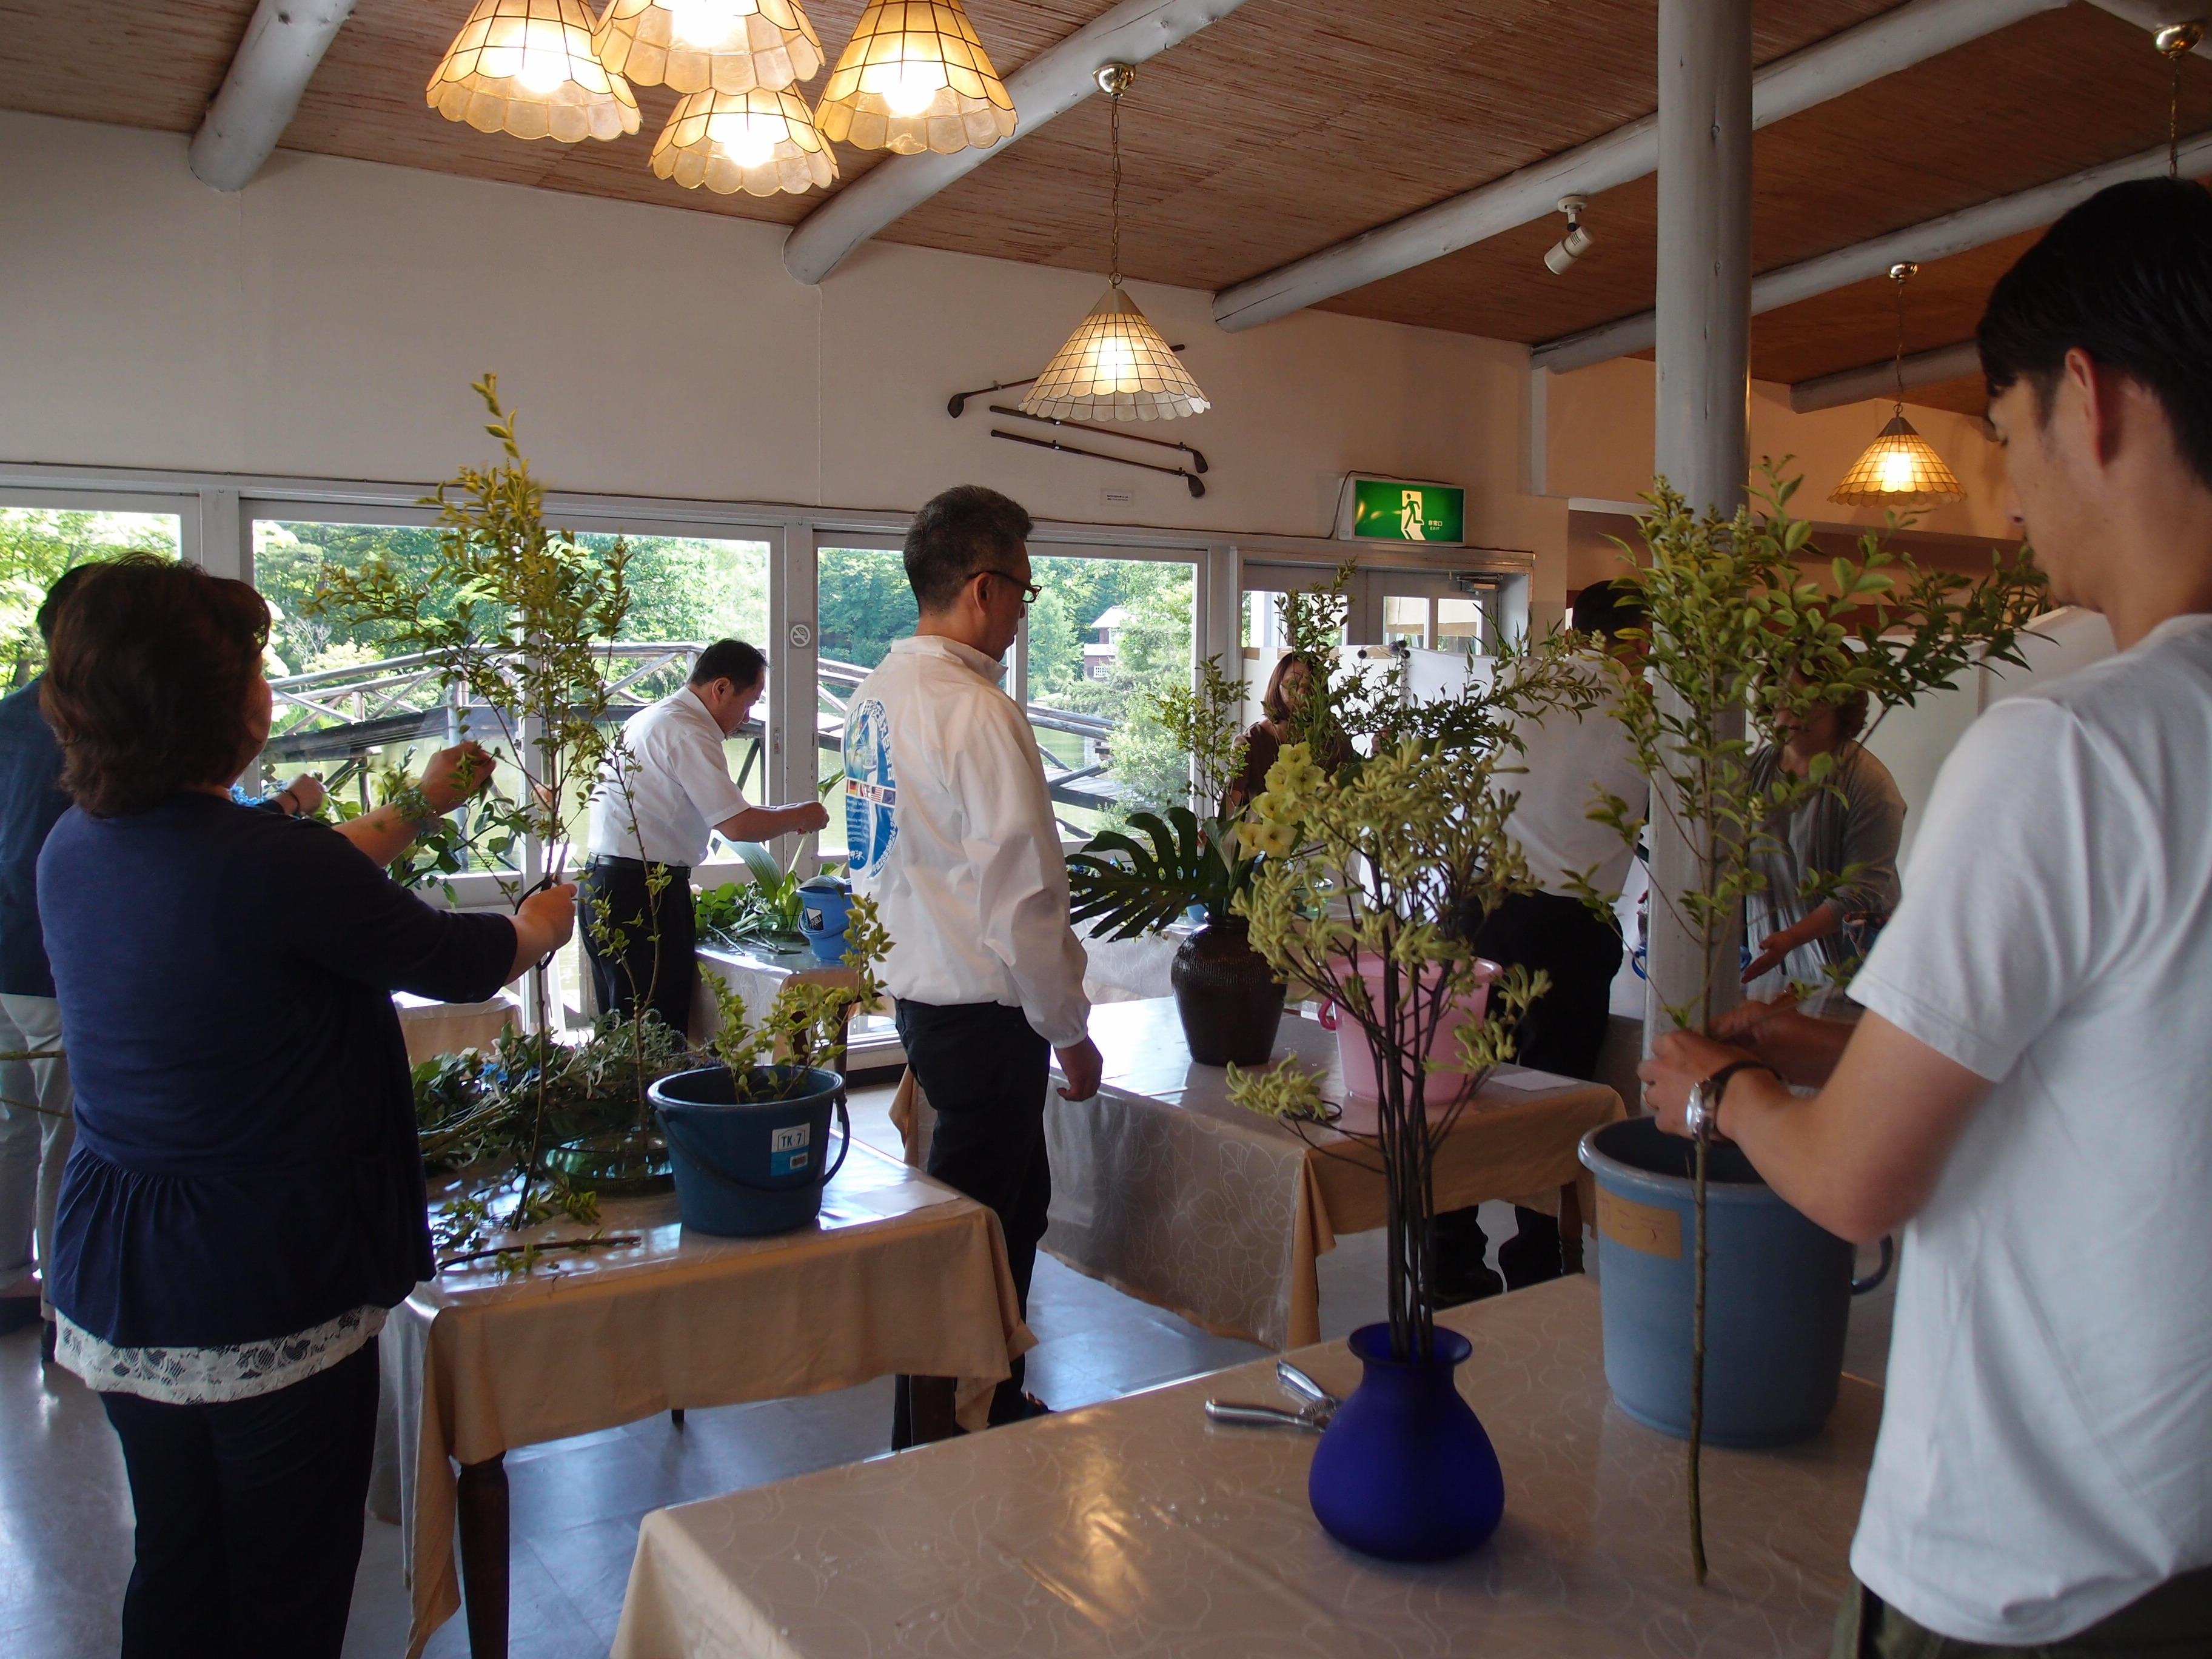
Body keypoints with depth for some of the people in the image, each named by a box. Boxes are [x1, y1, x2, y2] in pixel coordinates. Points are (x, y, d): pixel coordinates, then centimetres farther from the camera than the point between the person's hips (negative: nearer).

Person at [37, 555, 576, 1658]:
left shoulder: (73, 852, 0)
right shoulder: (271, 864, -24)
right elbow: (457, 963, -9)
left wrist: (418, 805, 26)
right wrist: (546, 921, 13)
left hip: (114, 1284, 7)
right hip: (266, 1291, -7)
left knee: (174, 1568, 22)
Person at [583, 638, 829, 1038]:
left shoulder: (653, 719, 18)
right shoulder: (688, 733, -14)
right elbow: (737, 825, -21)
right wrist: (801, 816, -5)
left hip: (607, 883, 10)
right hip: (641, 894, -10)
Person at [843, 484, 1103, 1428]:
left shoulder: (874, 697, 9)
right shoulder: (978, 712, -20)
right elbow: (1021, 895, -21)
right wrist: (1070, 1030, -10)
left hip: (918, 990, 9)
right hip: (981, 1010, -9)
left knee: (1019, 1201, 21)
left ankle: (996, 1403, 35)